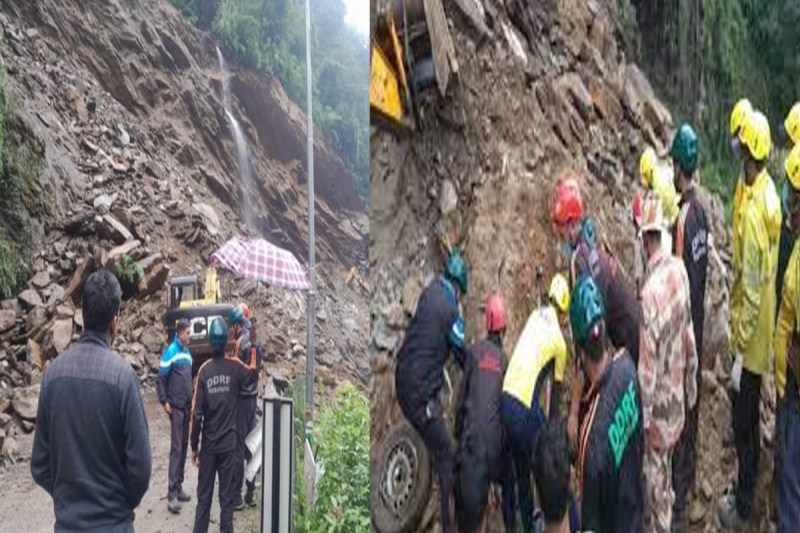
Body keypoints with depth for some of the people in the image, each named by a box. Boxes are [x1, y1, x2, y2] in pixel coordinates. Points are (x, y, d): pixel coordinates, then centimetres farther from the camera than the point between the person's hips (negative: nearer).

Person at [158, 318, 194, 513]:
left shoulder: (188, 352, 13)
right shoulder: (171, 352, -11)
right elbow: (160, 379, -11)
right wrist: (164, 402, -14)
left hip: (187, 406, 8)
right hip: (176, 407, -8)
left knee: (184, 447, 11)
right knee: (176, 448, -10)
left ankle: (179, 487, 19)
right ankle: (172, 494, -10)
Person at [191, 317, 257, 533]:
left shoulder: (204, 370, -6)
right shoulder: (235, 367, -6)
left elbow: (196, 412, -6)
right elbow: (254, 375, 17)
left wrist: (194, 445, 3)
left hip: (208, 445, 0)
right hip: (229, 444, 0)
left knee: (204, 497, 8)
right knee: (227, 497, 4)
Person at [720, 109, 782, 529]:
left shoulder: (751, 211, -30)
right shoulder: (768, 190, 0)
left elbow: (752, 289, -27)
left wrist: (740, 351, -21)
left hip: (751, 336, -9)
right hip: (761, 328, 9)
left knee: (744, 422, 5)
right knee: (749, 415, 25)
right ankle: (747, 486, 43)